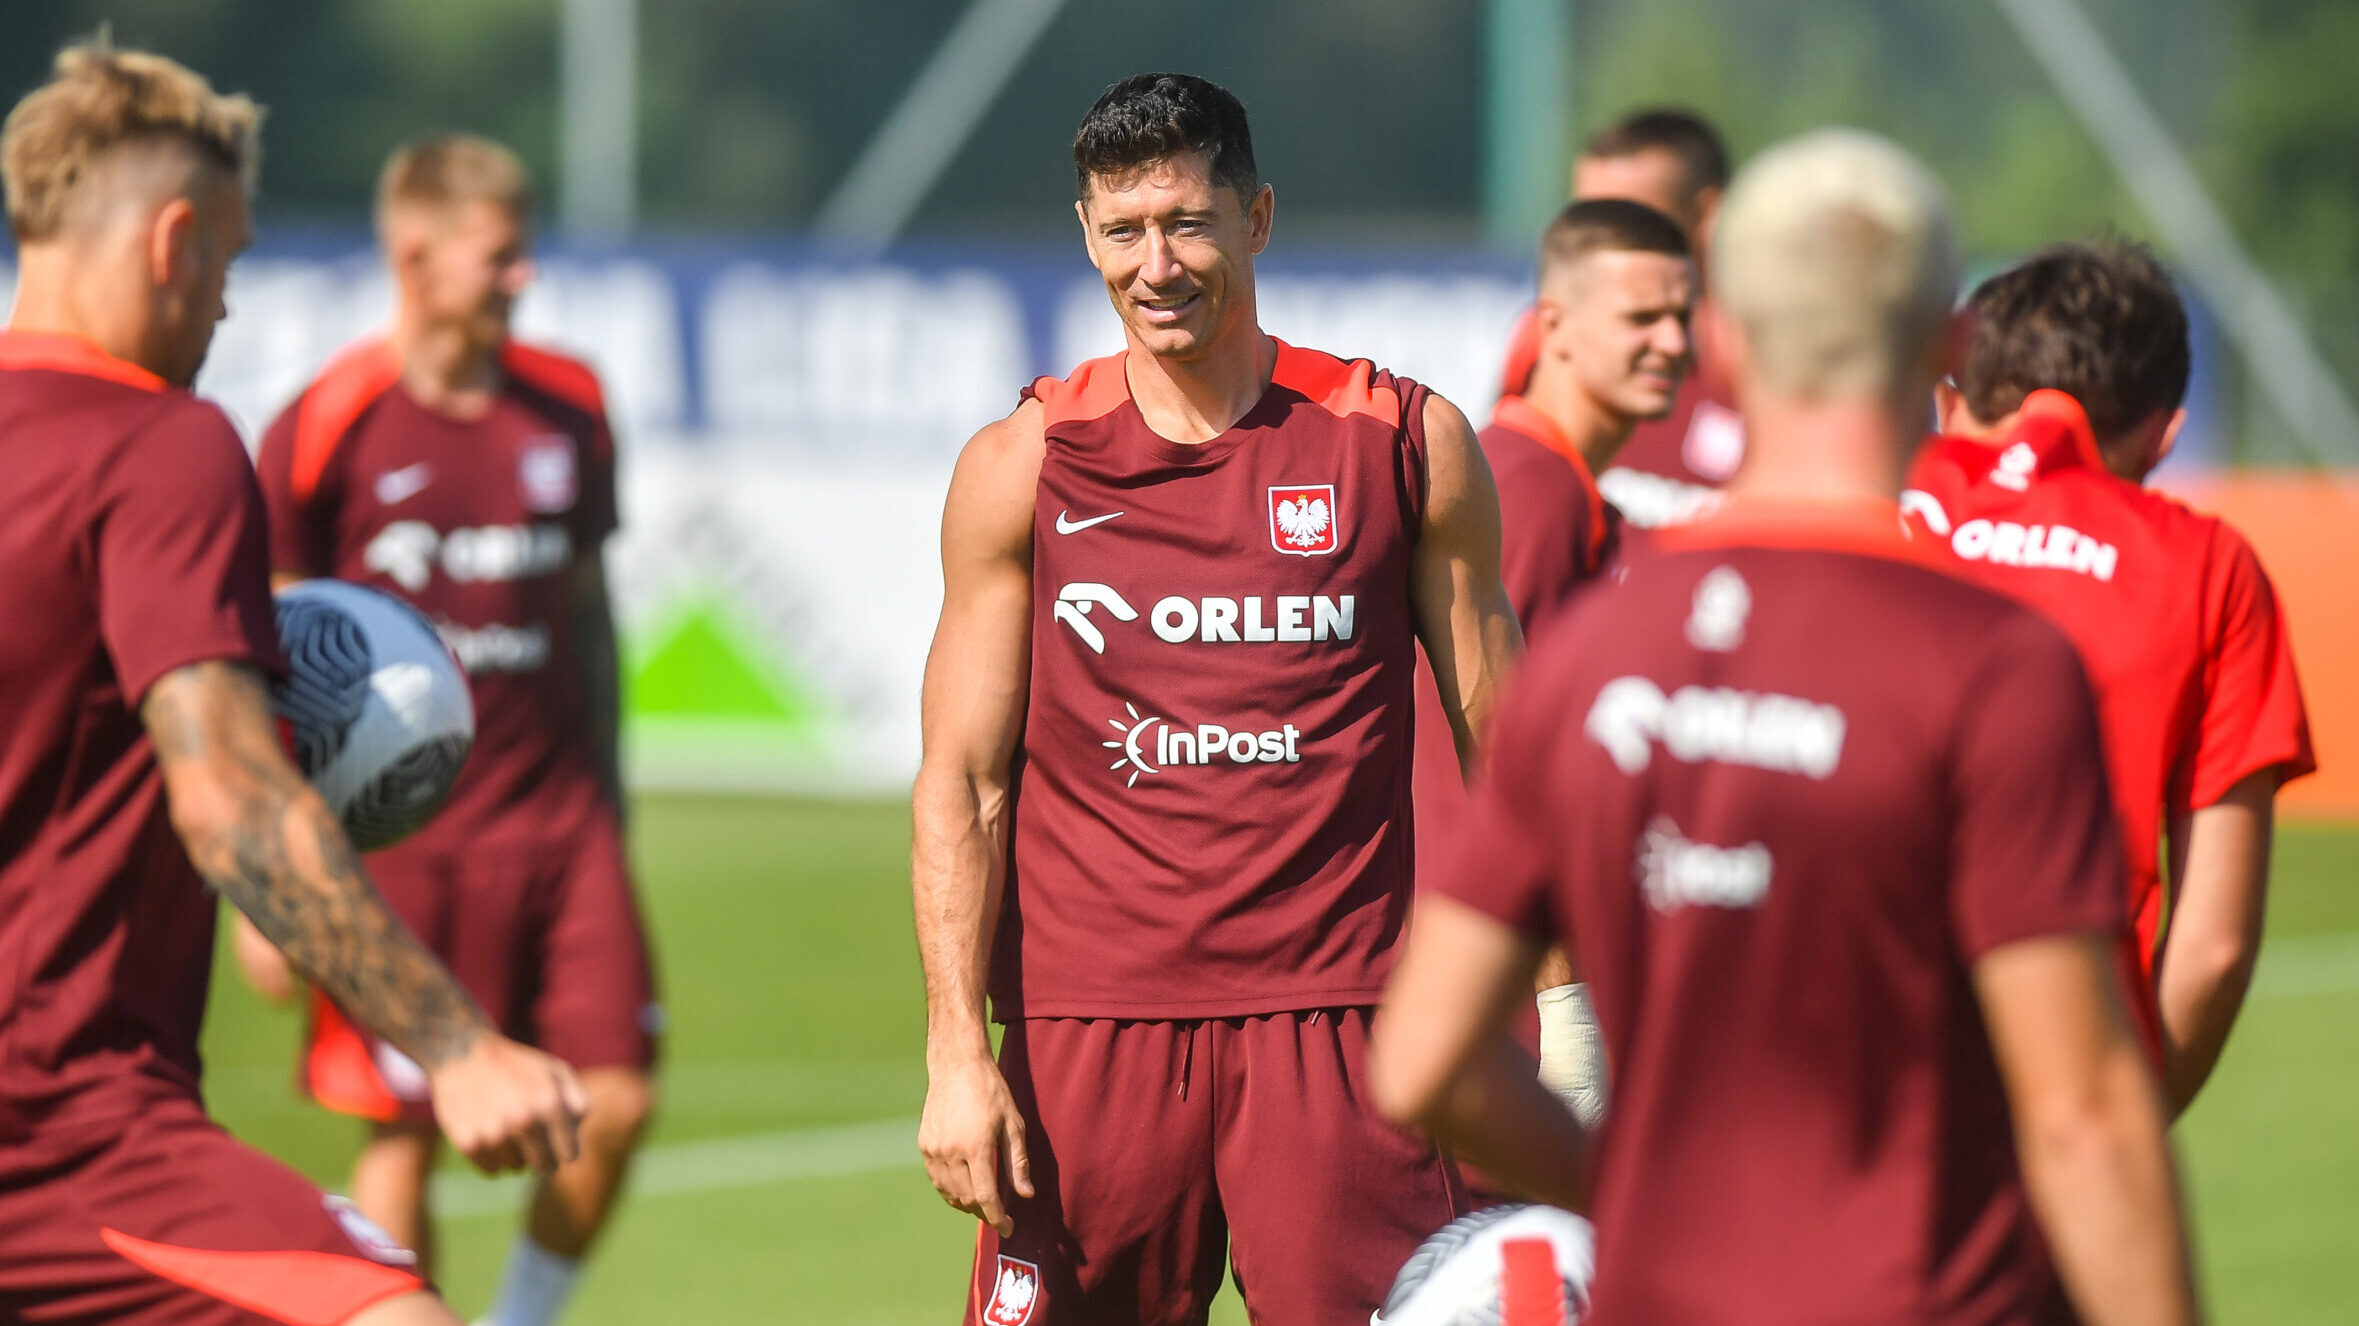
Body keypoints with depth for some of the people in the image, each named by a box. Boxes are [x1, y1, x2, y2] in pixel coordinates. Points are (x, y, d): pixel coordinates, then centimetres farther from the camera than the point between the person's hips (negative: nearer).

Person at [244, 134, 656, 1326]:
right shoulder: (327, 427, -7)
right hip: (400, 835, -4)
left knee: (616, 1101, -5)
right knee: (407, 1137, -1)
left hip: (558, 815, 4)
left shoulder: (567, 408, 7)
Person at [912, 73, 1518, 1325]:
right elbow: (962, 784, 6)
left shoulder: (1405, 442, 4)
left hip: (1336, 1025, -1)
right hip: (1090, 1029, 1)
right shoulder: (1021, 468, 5)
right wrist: (956, 1053, -4)